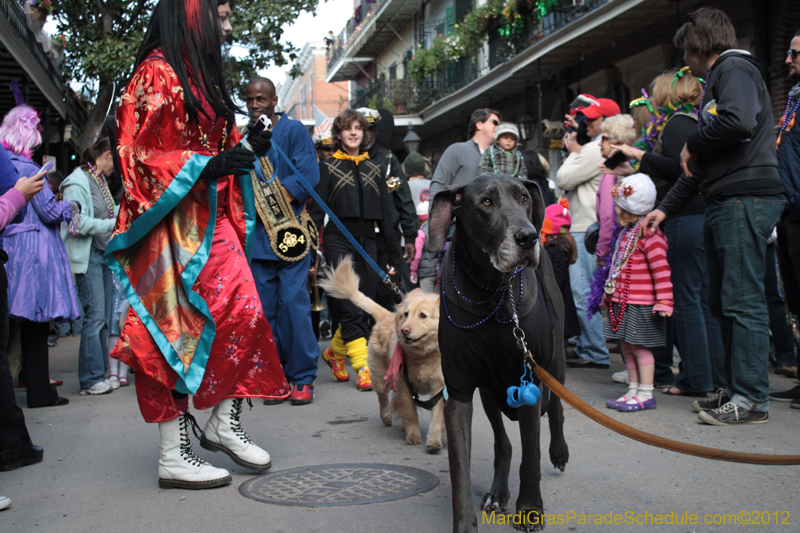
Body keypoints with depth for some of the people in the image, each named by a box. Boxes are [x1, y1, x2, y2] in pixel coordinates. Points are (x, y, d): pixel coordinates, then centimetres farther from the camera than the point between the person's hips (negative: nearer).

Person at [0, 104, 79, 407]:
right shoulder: (27, 169, -12)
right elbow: (50, 212, -13)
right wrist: (70, 208, 7)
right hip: (35, 250, -7)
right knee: (35, 325, -2)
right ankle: (39, 391, 5)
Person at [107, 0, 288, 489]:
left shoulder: (202, 75, 19)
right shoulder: (157, 73, -8)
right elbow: (139, 155, -13)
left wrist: (247, 150, 7)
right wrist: (204, 167, -22)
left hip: (212, 220, 9)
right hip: (174, 224, -8)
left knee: (242, 312, -1)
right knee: (175, 330, -5)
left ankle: (224, 423, 12)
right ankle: (174, 456, 4)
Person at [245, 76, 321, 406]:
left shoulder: (294, 131, 3)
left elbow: (309, 175, -8)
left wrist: (272, 196, -14)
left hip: (290, 231, -4)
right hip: (258, 234, 4)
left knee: (293, 302, -8)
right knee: (265, 307, 5)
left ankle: (303, 378, 2)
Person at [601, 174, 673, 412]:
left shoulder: (649, 234, -17)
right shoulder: (627, 232, 13)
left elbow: (661, 269, -20)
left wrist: (664, 300, -22)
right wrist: (609, 291, 26)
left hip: (640, 303, -9)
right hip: (621, 301, 9)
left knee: (640, 346, -2)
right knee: (627, 345, 13)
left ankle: (645, 395, 7)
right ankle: (633, 390, 23)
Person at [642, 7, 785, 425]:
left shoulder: (734, 68, -3)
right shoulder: (716, 80, 27)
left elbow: (740, 122, -26)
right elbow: (700, 163, 27)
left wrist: (692, 145, -8)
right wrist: (665, 208, 22)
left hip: (746, 199, -10)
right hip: (724, 202, 10)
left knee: (742, 301, -9)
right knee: (721, 301, 11)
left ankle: (752, 399, -4)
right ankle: (735, 389, 19)